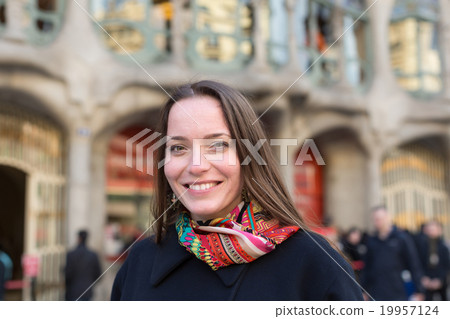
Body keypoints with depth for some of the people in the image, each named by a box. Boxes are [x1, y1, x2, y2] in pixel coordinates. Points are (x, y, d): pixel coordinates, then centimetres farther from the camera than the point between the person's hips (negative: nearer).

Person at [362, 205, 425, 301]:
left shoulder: (402, 238, -3)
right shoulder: (372, 241, 7)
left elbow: (414, 265, -3)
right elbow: (367, 267, 13)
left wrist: (418, 291, -5)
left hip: (398, 296, -3)